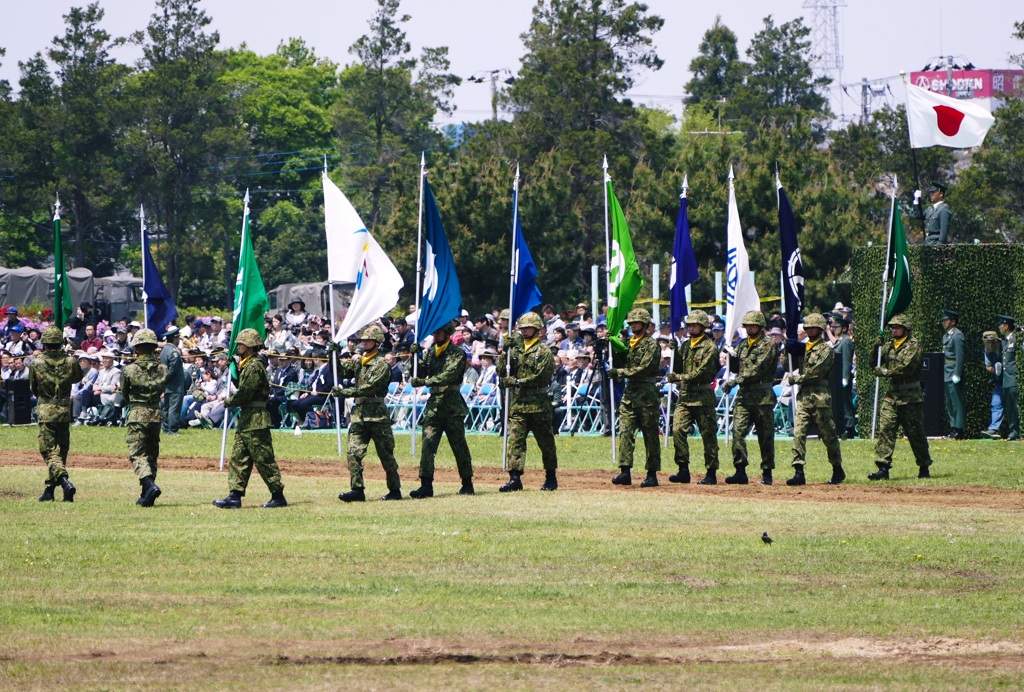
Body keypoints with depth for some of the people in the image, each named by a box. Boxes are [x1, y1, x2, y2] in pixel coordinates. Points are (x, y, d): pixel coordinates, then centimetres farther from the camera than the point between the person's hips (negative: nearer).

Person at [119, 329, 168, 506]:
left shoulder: (129, 370, -9)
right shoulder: (163, 369, 1)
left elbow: (124, 394, 5)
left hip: (137, 414, -4)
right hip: (156, 414, 4)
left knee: (136, 453, -4)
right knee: (151, 453, 13)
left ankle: (149, 484, -28)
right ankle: (146, 496, 14)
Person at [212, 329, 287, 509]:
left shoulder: (254, 367, -16)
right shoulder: (247, 365, 16)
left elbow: (244, 394, -19)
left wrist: (228, 401, -4)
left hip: (256, 419, -11)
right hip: (246, 419, 11)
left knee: (264, 460, -5)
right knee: (238, 458, 7)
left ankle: (278, 496, 1)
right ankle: (235, 495, 6)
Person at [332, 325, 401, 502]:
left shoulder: (381, 364, -8)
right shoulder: (357, 361, 16)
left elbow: (369, 388, -17)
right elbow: (340, 370, 10)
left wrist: (344, 392, -21)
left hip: (377, 414, -6)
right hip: (358, 412, 6)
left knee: (386, 454, 3)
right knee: (354, 452, -7)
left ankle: (395, 490, 13)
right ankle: (357, 490, -9)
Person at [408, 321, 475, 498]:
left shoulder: (457, 354, -5)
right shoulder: (429, 352, 12)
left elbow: (449, 376, -18)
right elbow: (419, 373, 6)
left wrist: (424, 381, -27)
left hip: (452, 405, -4)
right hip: (433, 404, 4)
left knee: (459, 446, 4)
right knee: (427, 444, -8)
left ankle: (467, 483, 16)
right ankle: (426, 485, -11)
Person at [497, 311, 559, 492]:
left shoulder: (544, 351, -2)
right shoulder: (515, 349, 14)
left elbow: (541, 376, -12)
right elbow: (502, 370, 9)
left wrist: (518, 382, -14)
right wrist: (505, 352, -5)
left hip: (538, 402, -4)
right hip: (517, 402, 4)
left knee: (545, 441, 5)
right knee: (515, 439, -7)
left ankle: (551, 477, 17)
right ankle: (515, 478, -10)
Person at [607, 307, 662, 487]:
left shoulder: (651, 345, -6)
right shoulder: (628, 343, 16)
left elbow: (643, 369, -15)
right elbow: (619, 364, 16)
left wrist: (619, 372, -16)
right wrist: (615, 349, 2)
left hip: (646, 395, -6)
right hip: (629, 393, 6)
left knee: (650, 435, 0)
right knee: (625, 432, -4)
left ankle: (652, 474, 3)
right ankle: (625, 472, -7)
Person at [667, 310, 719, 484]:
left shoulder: (710, 347, -5)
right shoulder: (685, 345, 15)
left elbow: (703, 371, -15)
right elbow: (677, 368, 15)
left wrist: (680, 377, -19)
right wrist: (675, 351, 0)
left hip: (702, 396, -6)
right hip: (684, 395, 6)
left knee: (708, 435, 1)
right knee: (678, 430, -8)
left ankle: (711, 472, 7)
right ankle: (683, 470, -6)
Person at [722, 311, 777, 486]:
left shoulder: (768, 345, -4)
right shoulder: (743, 344, 16)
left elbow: (758, 369, -14)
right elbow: (736, 368, 21)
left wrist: (736, 381, -17)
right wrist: (732, 356, 0)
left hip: (762, 396, -5)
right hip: (744, 394, 5)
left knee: (765, 435, 1)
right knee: (738, 430, -8)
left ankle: (767, 473, 8)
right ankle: (740, 471, -8)